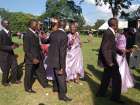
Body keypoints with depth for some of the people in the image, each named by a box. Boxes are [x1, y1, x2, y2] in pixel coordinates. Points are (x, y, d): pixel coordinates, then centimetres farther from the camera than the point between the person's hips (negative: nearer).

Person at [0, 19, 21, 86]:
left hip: (10, 52, 7)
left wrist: (13, 44, -1)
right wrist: (10, 47, -30)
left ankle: (14, 79, 30)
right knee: (6, 69, 8)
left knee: (15, 66, 10)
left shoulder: (9, 32, 3)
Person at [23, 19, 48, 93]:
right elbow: (26, 49, -22)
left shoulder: (35, 33, 2)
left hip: (38, 57, 8)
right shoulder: (27, 35, -21)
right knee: (29, 74, 10)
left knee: (41, 71, 19)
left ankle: (45, 84, 37)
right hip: (30, 59, -8)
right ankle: (28, 88, 29)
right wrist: (33, 59, -24)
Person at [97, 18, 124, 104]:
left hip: (109, 59, 10)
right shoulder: (108, 33, -23)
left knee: (106, 77, 20)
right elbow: (104, 49, -27)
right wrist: (109, 62, -24)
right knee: (117, 78, 1)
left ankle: (101, 93, 34)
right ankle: (115, 97, 15)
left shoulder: (110, 33, 7)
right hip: (109, 60, -10)